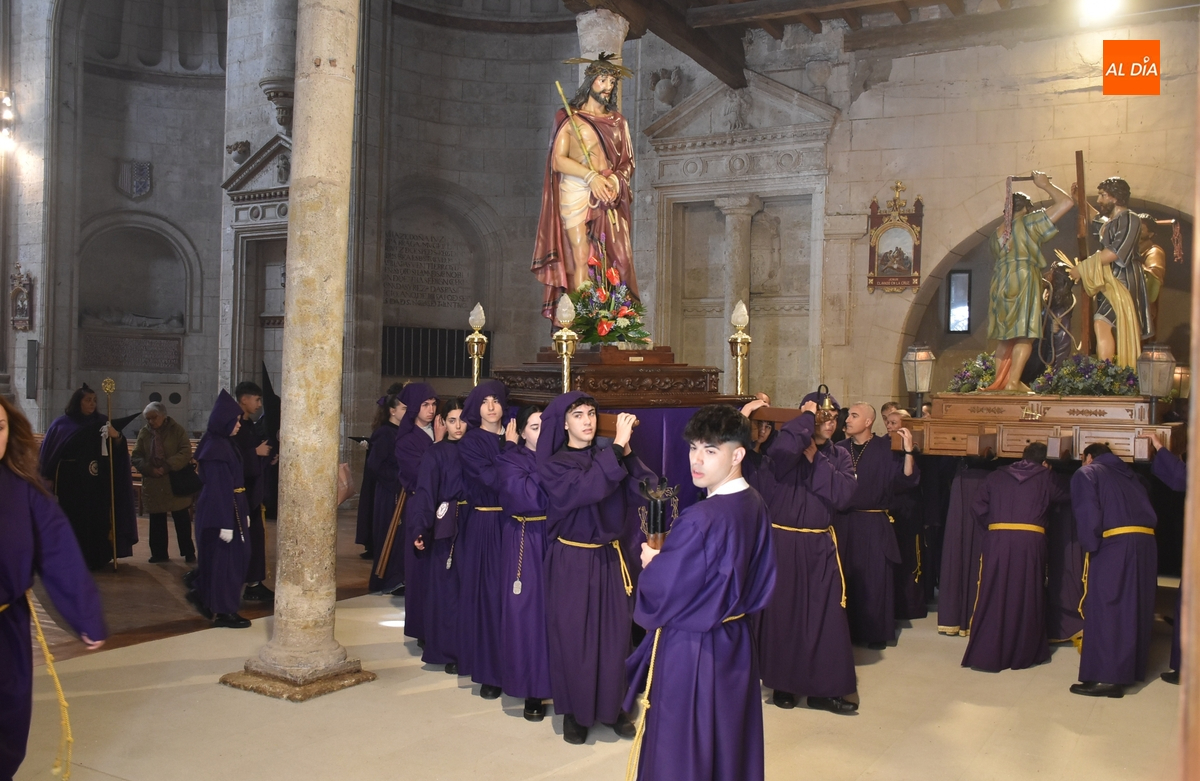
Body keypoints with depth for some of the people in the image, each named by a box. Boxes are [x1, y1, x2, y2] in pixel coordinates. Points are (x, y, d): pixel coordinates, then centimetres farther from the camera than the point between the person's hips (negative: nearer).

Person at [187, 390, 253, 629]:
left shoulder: (226, 444, 10)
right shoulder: (215, 448, -19)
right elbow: (217, 489, -22)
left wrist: (243, 512, 13)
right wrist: (225, 522, -23)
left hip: (231, 509, 10)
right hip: (219, 511, -10)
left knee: (235, 557, 16)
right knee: (223, 559, 0)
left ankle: (203, 596, 30)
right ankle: (222, 611, 10)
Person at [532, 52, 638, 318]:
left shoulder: (618, 121, 20)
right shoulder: (571, 118, 8)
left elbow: (628, 161, 16)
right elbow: (558, 160, -2)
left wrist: (615, 179, -5)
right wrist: (591, 176, -15)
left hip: (609, 196, 4)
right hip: (576, 192, -4)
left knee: (619, 256, -9)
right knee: (581, 257, -13)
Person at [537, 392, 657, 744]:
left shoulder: (607, 455, 3)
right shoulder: (553, 465, -7)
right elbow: (586, 489, -27)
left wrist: (627, 452, -22)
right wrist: (618, 446, -26)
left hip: (609, 558, 3)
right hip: (571, 562, -3)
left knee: (615, 633, 6)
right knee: (572, 636, 3)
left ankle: (612, 705, 23)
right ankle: (574, 711, 19)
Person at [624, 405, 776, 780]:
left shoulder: (700, 519, -27)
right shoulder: (756, 506, -2)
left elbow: (661, 592, -22)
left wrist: (652, 563, -2)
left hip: (691, 652, -8)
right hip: (736, 644, 8)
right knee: (733, 747, 20)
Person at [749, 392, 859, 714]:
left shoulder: (839, 456, 5)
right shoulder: (789, 449, -7)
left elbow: (842, 494, -12)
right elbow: (785, 449, -34)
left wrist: (814, 457, -14)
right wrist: (806, 417, -20)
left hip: (820, 545, 3)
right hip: (783, 542, -3)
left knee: (826, 615, 2)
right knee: (783, 612, 5)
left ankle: (824, 689, 11)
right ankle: (783, 684, 19)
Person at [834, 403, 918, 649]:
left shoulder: (886, 449, -4)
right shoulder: (839, 449, 6)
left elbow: (906, 480, -12)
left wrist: (908, 451, -24)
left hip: (874, 524, -3)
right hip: (842, 522, 3)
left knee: (874, 579, 1)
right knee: (843, 578, 6)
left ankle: (876, 633, 13)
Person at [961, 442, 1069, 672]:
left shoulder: (997, 476, 11)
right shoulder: (1045, 478, 9)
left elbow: (977, 507, 6)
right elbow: (1066, 496, 26)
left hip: (998, 540, 1)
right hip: (1031, 540, -1)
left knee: (993, 597, 4)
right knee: (1027, 597, 10)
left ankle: (985, 653, 4)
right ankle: (1024, 653, 16)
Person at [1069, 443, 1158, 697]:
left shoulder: (1087, 473, 6)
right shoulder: (1129, 475, 26)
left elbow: (1087, 513, -9)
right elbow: (1150, 514, 18)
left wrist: (1091, 546, -3)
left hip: (1114, 546, -7)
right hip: (1146, 544, 7)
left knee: (1105, 611, -3)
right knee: (1134, 609, 15)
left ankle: (1107, 678, -6)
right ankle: (1131, 670, 23)